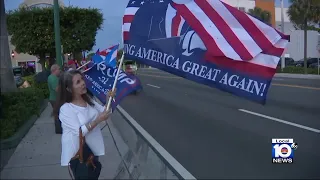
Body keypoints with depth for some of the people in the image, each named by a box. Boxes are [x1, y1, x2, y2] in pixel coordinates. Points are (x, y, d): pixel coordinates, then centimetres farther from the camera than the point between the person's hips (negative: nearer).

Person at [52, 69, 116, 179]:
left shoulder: (88, 100, 0)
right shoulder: (66, 108, -23)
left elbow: (104, 111, 3)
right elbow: (80, 132, -27)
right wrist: (98, 120, -29)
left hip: (92, 148, 7)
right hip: (77, 152, -7)